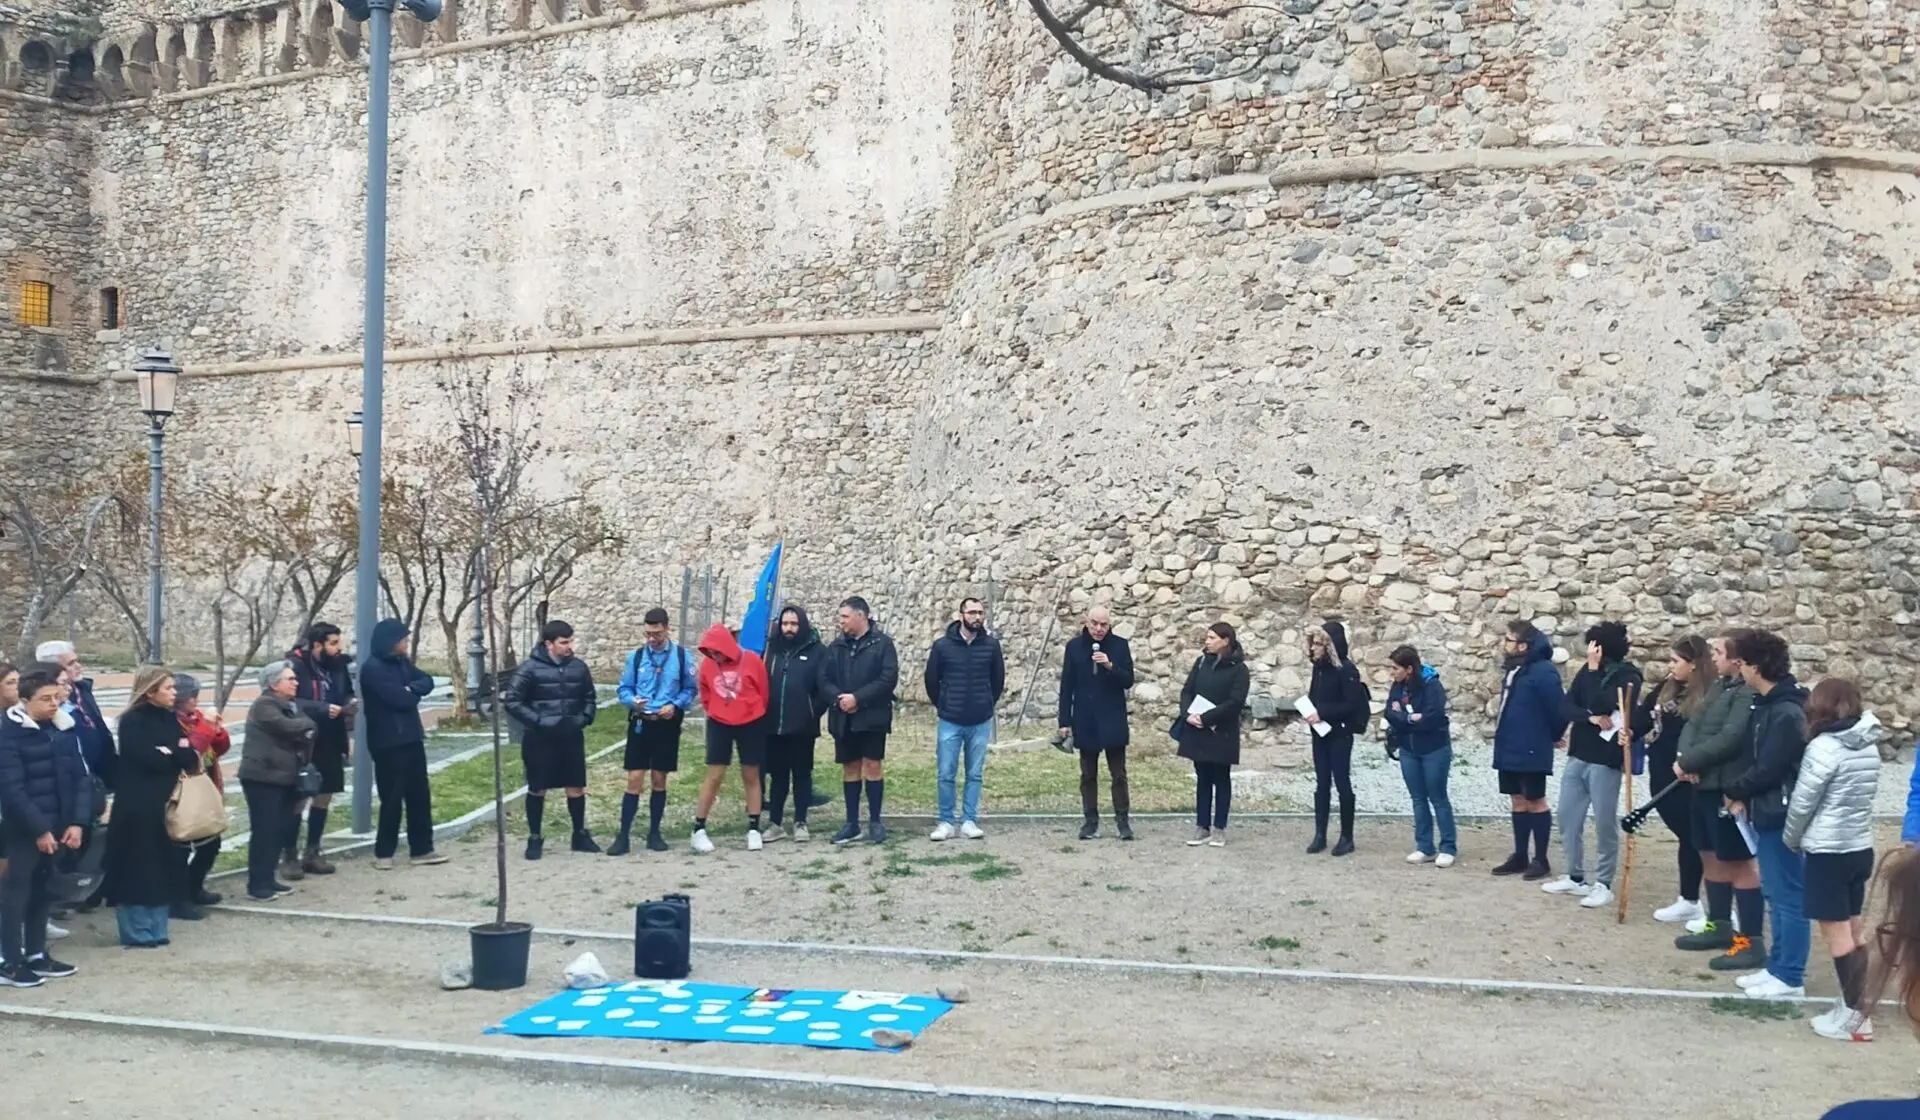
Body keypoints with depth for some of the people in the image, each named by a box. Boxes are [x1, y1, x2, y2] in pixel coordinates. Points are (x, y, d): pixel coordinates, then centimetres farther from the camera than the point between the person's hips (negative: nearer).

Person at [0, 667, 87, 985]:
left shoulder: (64, 728, 7)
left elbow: (78, 777, 8)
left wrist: (77, 821, -2)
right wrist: (38, 829, -17)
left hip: (58, 825, 6)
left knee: (43, 890, 13)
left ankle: (36, 954, 22)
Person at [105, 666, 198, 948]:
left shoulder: (170, 719, 12)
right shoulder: (132, 721, -8)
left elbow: (190, 760, 4)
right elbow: (150, 759, -20)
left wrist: (168, 753, -13)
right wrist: (176, 754, -5)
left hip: (165, 805, 7)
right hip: (137, 806, -7)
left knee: (163, 868, 9)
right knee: (137, 870, -2)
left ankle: (156, 929, 17)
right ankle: (137, 932, 4)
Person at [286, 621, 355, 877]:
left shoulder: (338, 665, 3)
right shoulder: (295, 665, -16)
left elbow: (346, 692, 16)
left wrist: (350, 704, -5)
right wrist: (322, 709, -25)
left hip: (330, 742, 7)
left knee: (324, 796, 13)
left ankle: (312, 854, 25)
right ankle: (291, 857, 11)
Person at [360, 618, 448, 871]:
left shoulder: (402, 662, 13)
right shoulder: (372, 668, -15)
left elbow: (427, 682, 6)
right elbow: (400, 699, -21)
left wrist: (411, 688, -14)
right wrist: (414, 693, -1)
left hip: (411, 738, 8)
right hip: (388, 743, -8)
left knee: (420, 795, 9)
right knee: (392, 798, -2)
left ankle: (422, 849, 15)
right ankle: (383, 853, 9)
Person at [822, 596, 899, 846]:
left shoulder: (882, 643, -4)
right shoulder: (837, 646, 10)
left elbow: (889, 678, -13)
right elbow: (825, 679, 7)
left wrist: (858, 698, -17)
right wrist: (838, 698, -13)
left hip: (872, 716, -4)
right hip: (844, 717, 4)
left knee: (872, 766, -2)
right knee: (850, 768, 9)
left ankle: (875, 821, 8)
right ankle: (852, 823, 15)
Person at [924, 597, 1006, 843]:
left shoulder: (991, 645, -2)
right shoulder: (942, 645, -5)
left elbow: (998, 680, 11)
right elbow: (932, 680, 7)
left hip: (981, 722, 1)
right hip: (949, 722, -1)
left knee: (975, 775, 7)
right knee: (946, 775, 1)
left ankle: (969, 821, 14)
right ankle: (946, 822, 11)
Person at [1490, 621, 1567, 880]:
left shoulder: (1542, 671, -19)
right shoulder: (1512, 670, 9)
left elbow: (1559, 707, -18)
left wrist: (1553, 737, -5)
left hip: (1531, 750, -8)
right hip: (1509, 749, 9)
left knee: (1535, 801, 1)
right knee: (1519, 801, 13)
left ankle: (1541, 860, 10)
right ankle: (1520, 856, 21)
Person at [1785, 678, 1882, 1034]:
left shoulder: (1823, 747, -17)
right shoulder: (1869, 747, 5)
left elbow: (1801, 803, -13)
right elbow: (1862, 797, 8)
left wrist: (1791, 840, 6)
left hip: (1828, 851, -7)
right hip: (1861, 848, 7)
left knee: (1835, 931, 0)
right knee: (1852, 929, 14)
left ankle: (1855, 1016, 2)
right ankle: (1858, 1005, 20)